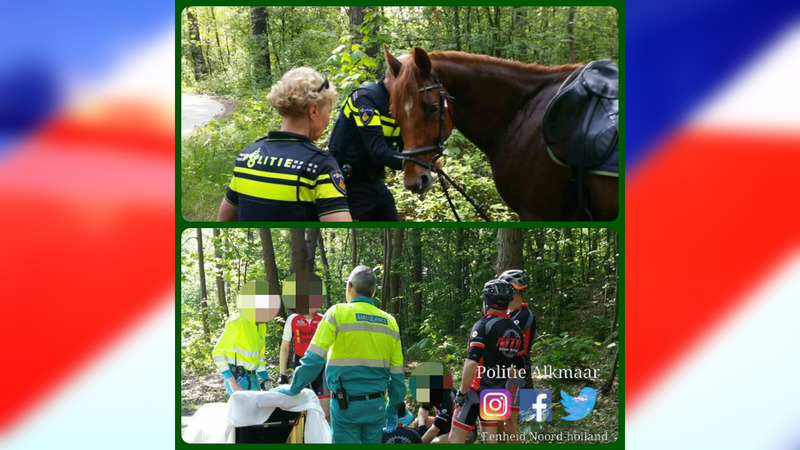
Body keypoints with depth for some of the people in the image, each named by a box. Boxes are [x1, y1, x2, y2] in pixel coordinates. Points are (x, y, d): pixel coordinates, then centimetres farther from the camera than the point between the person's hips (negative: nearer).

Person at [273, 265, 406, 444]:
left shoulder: (338, 313, -6)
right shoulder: (389, 322, 7)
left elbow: (313, 359, -11)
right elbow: (397, 375, 9)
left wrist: (294, 388, 1)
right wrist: (393, 411, 19)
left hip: (347, 404, -4)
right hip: (377, 406, 4)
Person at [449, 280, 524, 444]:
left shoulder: (483, 326, -14)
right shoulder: (516, 331, 7)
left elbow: (472, 362, -23)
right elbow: (516, 367, 13)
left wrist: (461, 392, -17)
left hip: (476, 391, -7)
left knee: (456, 437, -1)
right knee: (490, 437, 14)